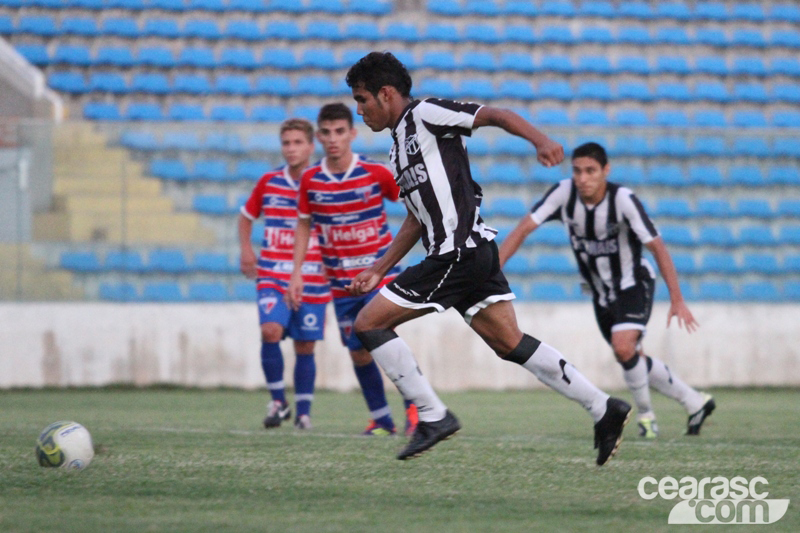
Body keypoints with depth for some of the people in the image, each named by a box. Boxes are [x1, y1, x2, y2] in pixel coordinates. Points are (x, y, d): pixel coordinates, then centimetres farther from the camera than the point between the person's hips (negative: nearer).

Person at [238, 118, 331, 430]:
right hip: (272, 277, 1)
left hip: (312, 282, -1)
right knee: (271, 331, -20)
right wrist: (245, 249, 7)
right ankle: (278, 401, -6)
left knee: (305, 347, 5)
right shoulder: (268, 183, 4)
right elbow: (246, 216, 21)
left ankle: (303, 412, 18)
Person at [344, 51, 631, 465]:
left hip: (459, 254, -9)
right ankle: (604, 409, 4)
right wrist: (377, 270, 26)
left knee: (369, 323, -5)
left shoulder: (425, 114, -4)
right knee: (510, 344, 6)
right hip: (473, 253, 9)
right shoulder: (399, 144, 23)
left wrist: (540, 140, -31)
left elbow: (494, 115, -14)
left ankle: (433, 416, -5)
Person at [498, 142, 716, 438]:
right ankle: (695, 403, 30)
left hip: (633, 285, -5)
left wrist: (676, 300, -27)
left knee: (624, 347, -26)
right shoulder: (563, 194, -18)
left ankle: (645, 413, -2)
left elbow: (657, 247, -24)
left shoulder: (623, 199, -27)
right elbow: (524, 228, -18)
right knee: (632, 359, 13)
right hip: (601, 292, 5)